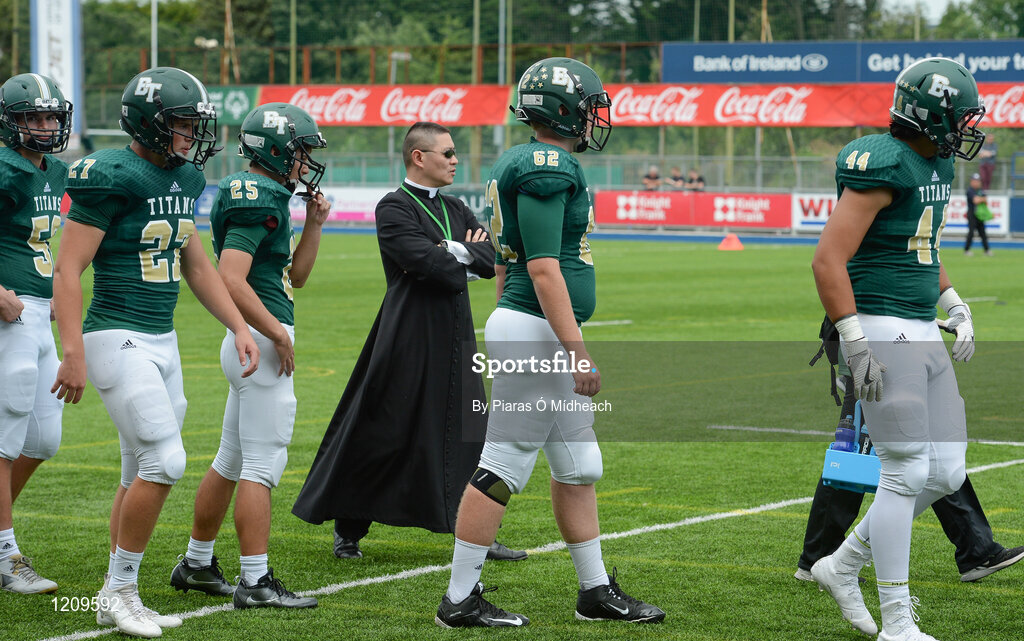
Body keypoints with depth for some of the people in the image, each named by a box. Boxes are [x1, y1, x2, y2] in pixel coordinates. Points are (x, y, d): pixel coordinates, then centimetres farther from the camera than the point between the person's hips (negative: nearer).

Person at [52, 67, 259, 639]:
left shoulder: (183, 179, 10)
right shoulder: (112, 177, -15)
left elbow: (196, 266, 21)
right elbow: (69, 269, -15)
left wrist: (239, 326, 14)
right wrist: (74, 354, -20)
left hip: (162, 341, 8)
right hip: (118, 339, -8)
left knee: (142, 473, 11)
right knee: (165, 461, -13)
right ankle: (120, 590, 0)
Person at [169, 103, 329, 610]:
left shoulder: (265, 197, 16)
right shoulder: (259, 201, -15)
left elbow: (294, 275, 25)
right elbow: (231, 281, -24)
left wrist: (313, 225, 13)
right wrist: (279, 334, -19)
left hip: (249, 342, 11)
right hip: (260, 341, -11)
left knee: (233, 459, 17)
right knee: (263, 464, -8)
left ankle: (196, 564, 27)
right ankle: (255, 582, -6)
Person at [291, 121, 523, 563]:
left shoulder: (455, 209, 16)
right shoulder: (394, 208, -9)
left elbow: (495, 257, 6)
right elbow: (428, 263, -21)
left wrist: (456, 251, -10)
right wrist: (470, 261, -4)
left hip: (455, 339, 7)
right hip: (408, 339, -7)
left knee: (468, 434, 6)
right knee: (384, 436, 0)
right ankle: (348, 530, 14)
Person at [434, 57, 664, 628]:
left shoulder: (520, 166, 16)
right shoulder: (548, 168, -15)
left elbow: (504, 264, 21)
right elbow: (544, 267, -21)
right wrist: (577, 351, -22)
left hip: (533, 331, 11)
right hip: (537, 331, -11)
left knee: (579, 467, 15)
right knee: (503, 466, -6)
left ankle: (597, 592, 22)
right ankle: (461, 600, -1)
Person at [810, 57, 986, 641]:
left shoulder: (938, 164, 13)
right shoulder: (884, 167, -17)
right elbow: (828, 260, -20)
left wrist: (955, 306, 17)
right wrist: (856, 345, -21)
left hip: (923, 336, 9)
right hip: (884, 334, -9)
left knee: (945, 473, 7)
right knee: (906, 473, -7)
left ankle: (843, 567, 21)